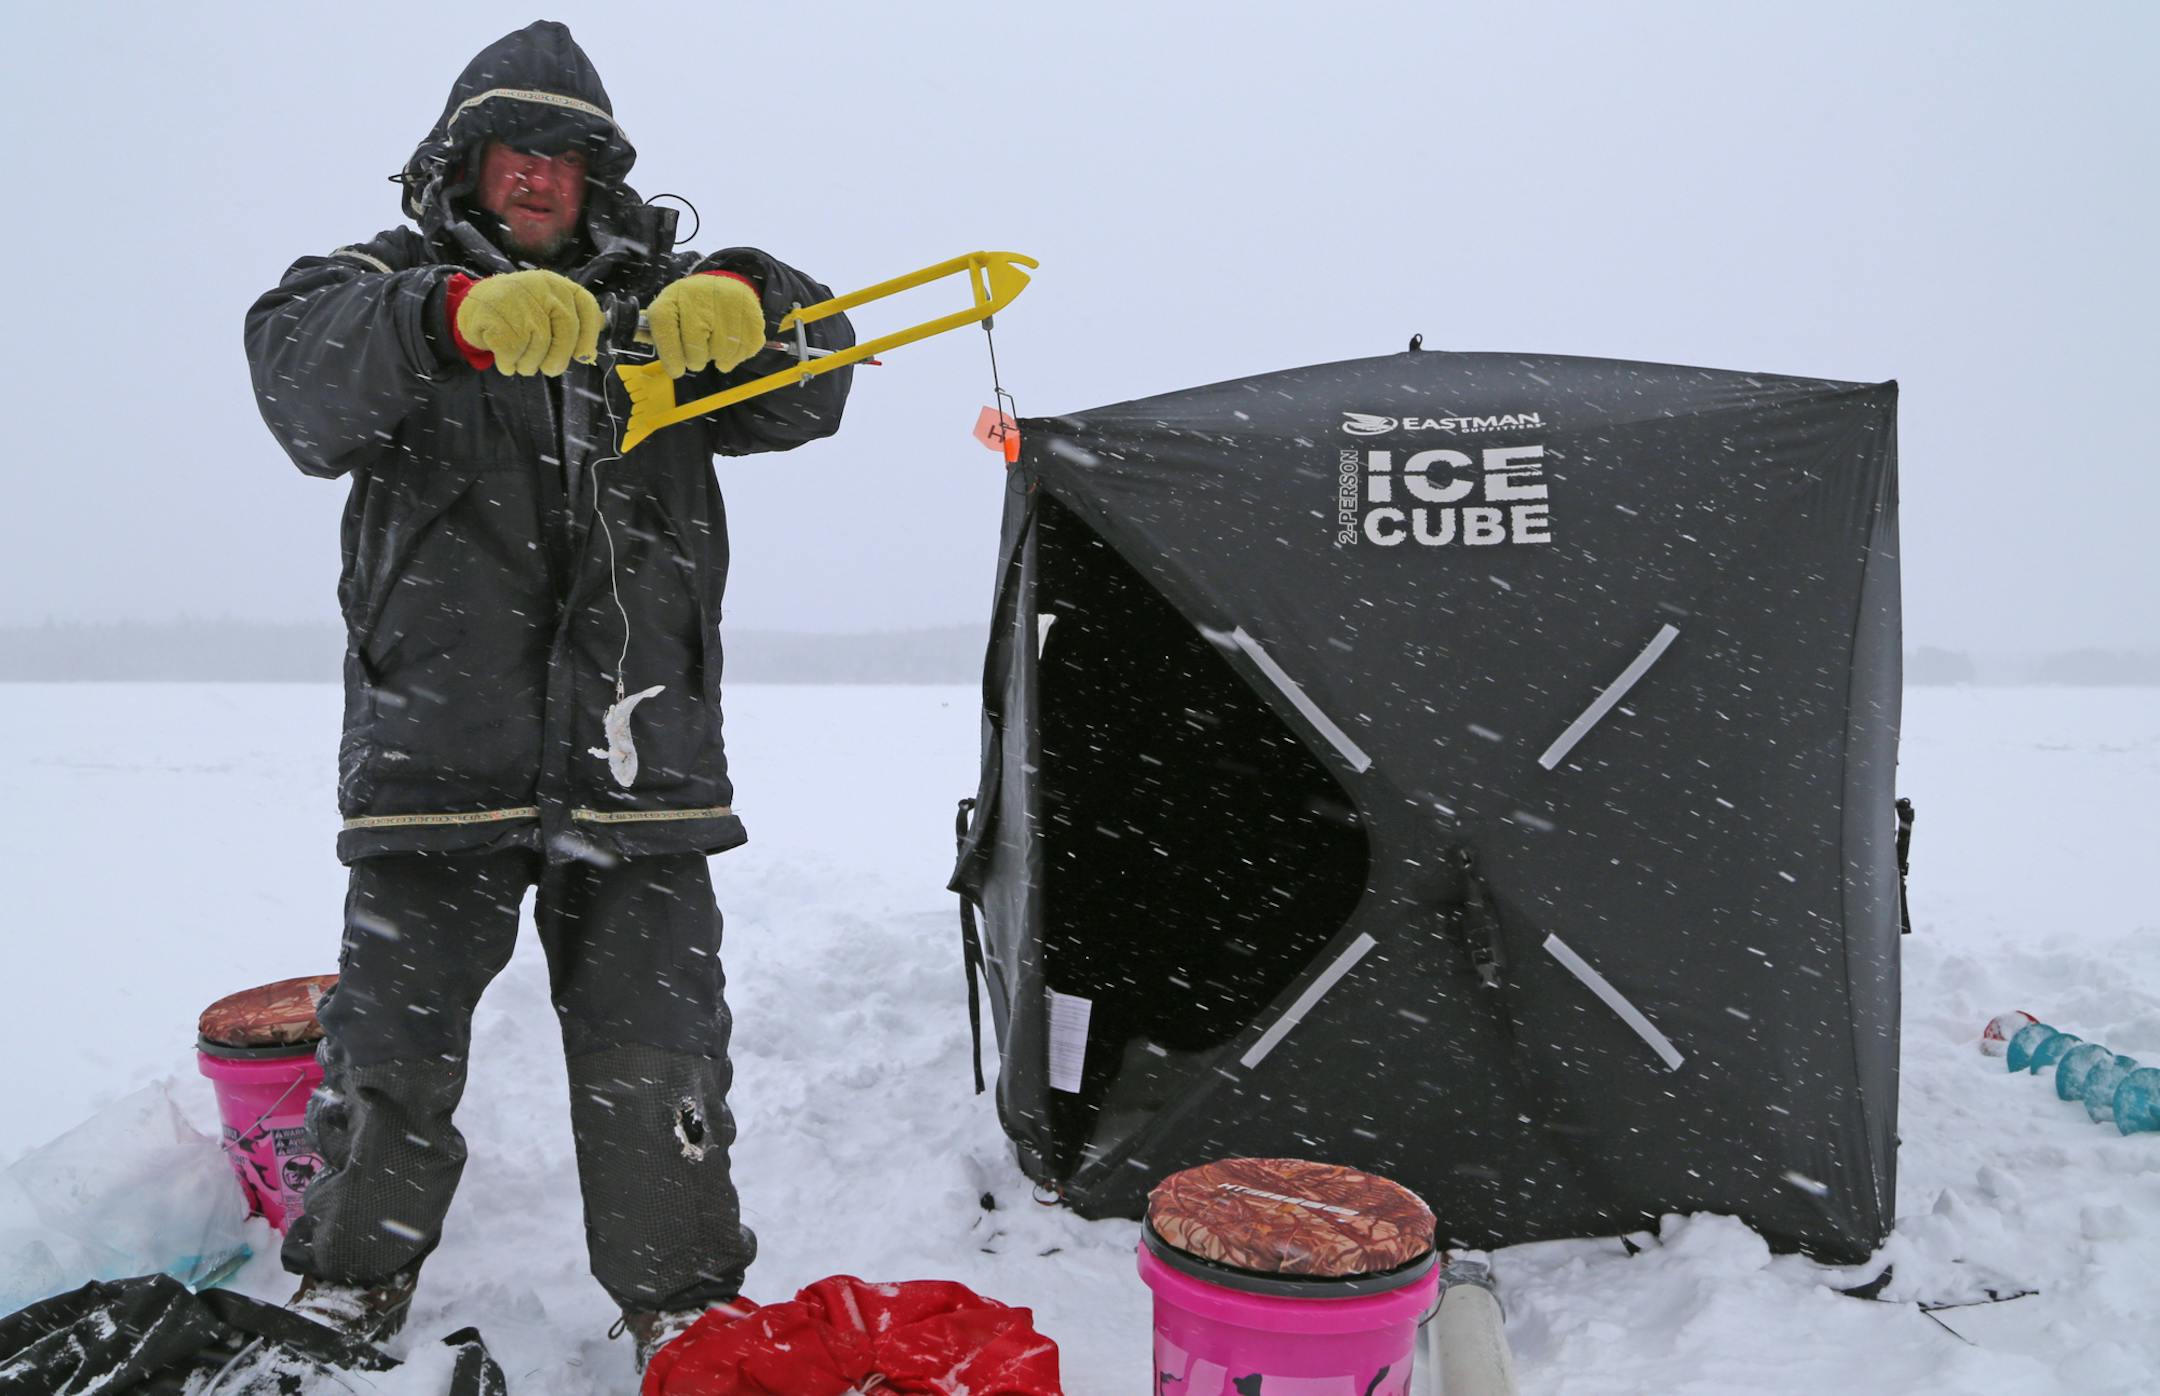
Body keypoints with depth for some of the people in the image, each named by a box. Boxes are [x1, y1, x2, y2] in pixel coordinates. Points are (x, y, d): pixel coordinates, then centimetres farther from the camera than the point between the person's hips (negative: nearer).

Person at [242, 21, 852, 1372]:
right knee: (394, 1050, 6)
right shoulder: (395, 280, 10)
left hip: (641, 756, 1)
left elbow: (806, 388, -1)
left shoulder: (661, 299, 15)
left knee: (656, 1058, 5)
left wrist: (744, 303, -23)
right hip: (437, 750, -1)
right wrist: (454, 318, -32)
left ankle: (689, 1304, 24)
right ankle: (343, 1292, 31)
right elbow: (301, 369, -13)